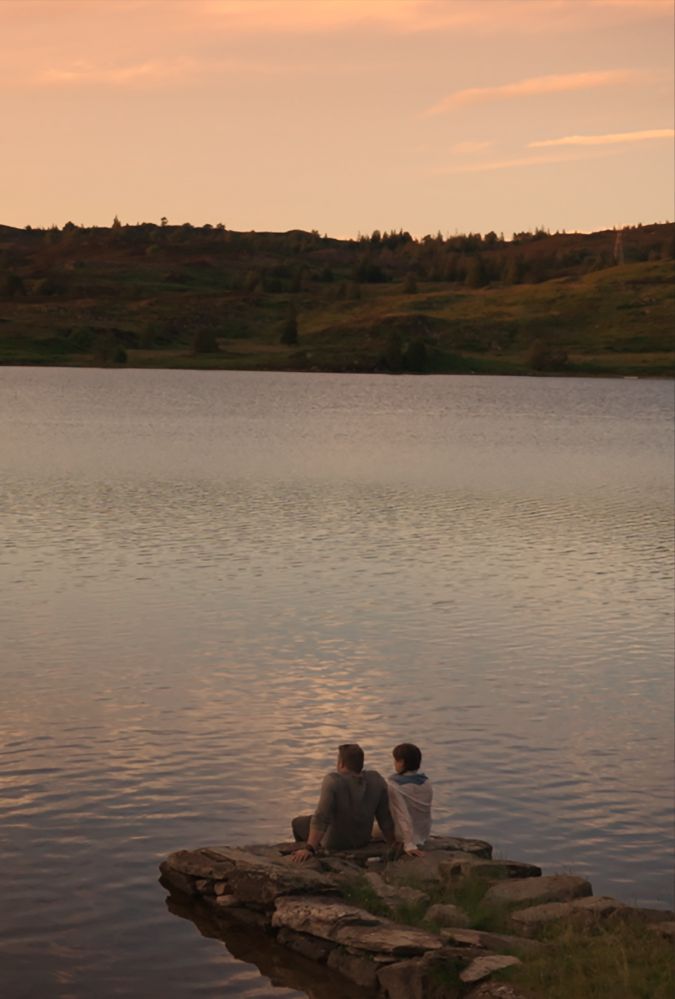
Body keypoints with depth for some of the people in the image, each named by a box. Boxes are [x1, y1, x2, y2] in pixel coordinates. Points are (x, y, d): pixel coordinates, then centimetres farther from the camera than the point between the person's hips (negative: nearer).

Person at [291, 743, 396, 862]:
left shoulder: (333, 781, -26)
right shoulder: (376, 779, -11)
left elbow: (320, 818, -31)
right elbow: (385, 816, -7)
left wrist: (309, 848, -32)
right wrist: (393, 844, 3)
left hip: (335, 843, -5)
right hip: (363, 839, 5)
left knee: (298, 822, 22)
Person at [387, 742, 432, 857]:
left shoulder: (394, 786, -23)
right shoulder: (426, 782, -6)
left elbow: (403, 816, -27)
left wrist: (409, 844, -27)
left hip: (402, 838, -6)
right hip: (423, 836, 6)